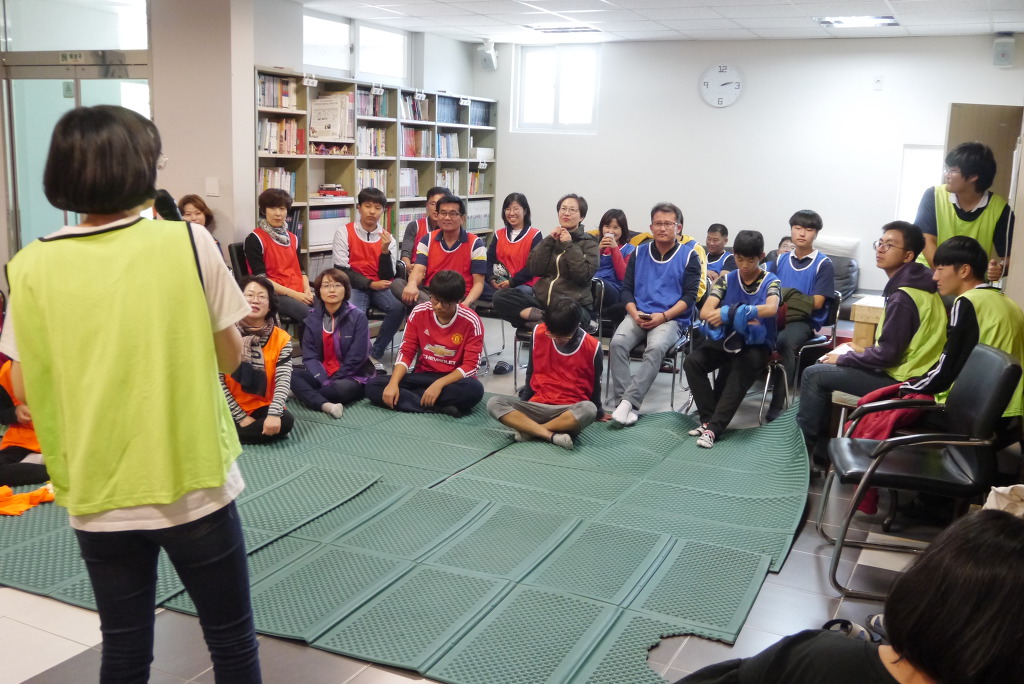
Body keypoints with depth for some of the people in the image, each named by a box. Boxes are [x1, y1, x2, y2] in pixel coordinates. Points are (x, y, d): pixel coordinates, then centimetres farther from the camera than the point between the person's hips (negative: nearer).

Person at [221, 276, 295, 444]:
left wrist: (274, 414, -29)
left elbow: (283, 380, -13)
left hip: (262, 407, 2)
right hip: (230, 408, -2)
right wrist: (241, 417, -14)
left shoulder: (281, 339, -4)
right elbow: (217, 381, -10)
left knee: (285, 421, -28)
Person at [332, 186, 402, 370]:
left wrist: (385, 249, -17)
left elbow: (388, 277, -2)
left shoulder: (388, 238, 4)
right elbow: (341, 270, -6)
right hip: (355, 286, -2)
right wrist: (370, 284, -16)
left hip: (380, 288, 3)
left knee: (399, 307, -29)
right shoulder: (344, 233, -2)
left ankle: (375, 355, -11)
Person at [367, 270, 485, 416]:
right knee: (372, 386, -20)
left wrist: (439, 384, -29)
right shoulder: (419, 313, -5)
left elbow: (470, 365, -16)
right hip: (423, 376, 4)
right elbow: (406, 352, -3)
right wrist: (393, 383, -21)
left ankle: (407, 396, -24)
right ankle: (440, 408, -28)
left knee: (475, 390, -39)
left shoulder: (471, 321, -14)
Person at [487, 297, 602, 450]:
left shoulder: (591, 347, -9)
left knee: (588, 410, -38)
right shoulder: (539, 333, -3)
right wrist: (524, 402, 15)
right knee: (494, 403, -23)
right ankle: (552, 435, -32)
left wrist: (598, 413, 18)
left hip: (570, 411, -2)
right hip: (537, 406, 2)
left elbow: (595, 385, 7)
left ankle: (529, 430, -24)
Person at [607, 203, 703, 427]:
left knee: (655, 347, -34)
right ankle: (626, 404, -29)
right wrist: (635, 314, -8)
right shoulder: (639, 253, 14)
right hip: (638, 315, 3)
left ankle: (627, 401, -34)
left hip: (672, 318, -3)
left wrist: (663, 316, -14)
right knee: (618, 342, -28)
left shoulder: (689, 255, 4)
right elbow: (627, 289, 11)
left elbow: (690, 296, -2)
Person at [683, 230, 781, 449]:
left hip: (755, 344, -3)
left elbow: (771, 309, -27)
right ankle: (708, 418, -14)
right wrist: (741, 318, -25)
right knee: (692, 362, -21)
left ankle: (714, 427, -31)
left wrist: (729, 313, -34)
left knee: (743, 370, -34)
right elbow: (705, 312, -10)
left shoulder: (771, 282, -4)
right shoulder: (726, 280, 2)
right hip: (725, 339, 3)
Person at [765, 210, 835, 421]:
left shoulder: (823, 264, 4)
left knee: (787, 341, -38)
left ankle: (778, 404, -32)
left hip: (805, 320, -4)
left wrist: (787, 299, -7)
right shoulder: (780, 261, 18)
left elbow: (816, 302, -2)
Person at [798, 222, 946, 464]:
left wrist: (843, 358, -9)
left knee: (813, 375, -7)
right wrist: (858, 350, 10)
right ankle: (821, 446, 17)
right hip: (902, 371, 10)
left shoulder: (903, 297, -22)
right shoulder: (914, 284, 9)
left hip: (900, 381, -10)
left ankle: (802, 446, 8)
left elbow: (887, 355, -22)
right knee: (823, 368, 17)